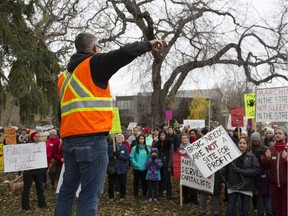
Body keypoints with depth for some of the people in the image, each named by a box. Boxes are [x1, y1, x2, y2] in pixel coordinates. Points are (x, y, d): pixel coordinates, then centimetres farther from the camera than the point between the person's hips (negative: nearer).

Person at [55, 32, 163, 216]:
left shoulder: (65, 76, 21)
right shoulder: (94, 64, -1)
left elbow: (65, 109, 20)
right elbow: (124, 54, -13)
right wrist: (148, 45, 4)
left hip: (69, 138, 8)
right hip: (91, 138, -8)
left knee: (68, 188, 17)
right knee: (90, 193, -4)